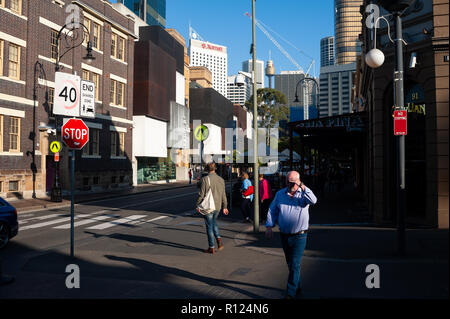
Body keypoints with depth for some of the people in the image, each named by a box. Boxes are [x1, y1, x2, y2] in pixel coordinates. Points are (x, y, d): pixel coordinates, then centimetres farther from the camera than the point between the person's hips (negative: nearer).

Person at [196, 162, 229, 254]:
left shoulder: (205, 179, -13)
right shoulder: (221, 179, 4)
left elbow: (201, 194, -12)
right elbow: (223, 195, 8)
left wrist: (198, 205, -2)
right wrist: (224, 207, 15)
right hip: (217, 206, 5)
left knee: (209, 226, 4)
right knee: (213, 222, 26)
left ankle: (211, 248, 9)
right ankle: (218, 238, 8)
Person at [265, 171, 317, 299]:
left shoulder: (303, 193, -5)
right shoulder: (280, 194, 5)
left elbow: (313, 201, -26)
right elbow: (272, 210, 9)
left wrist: (303, 187, -36)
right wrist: (269, 226, -1)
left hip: (299, 236, -4)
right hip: (284, 236, 4)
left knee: (295, 265, -7)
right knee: (290, 264, 16)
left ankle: (290, 293, -1)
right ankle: (297, 288, 33)